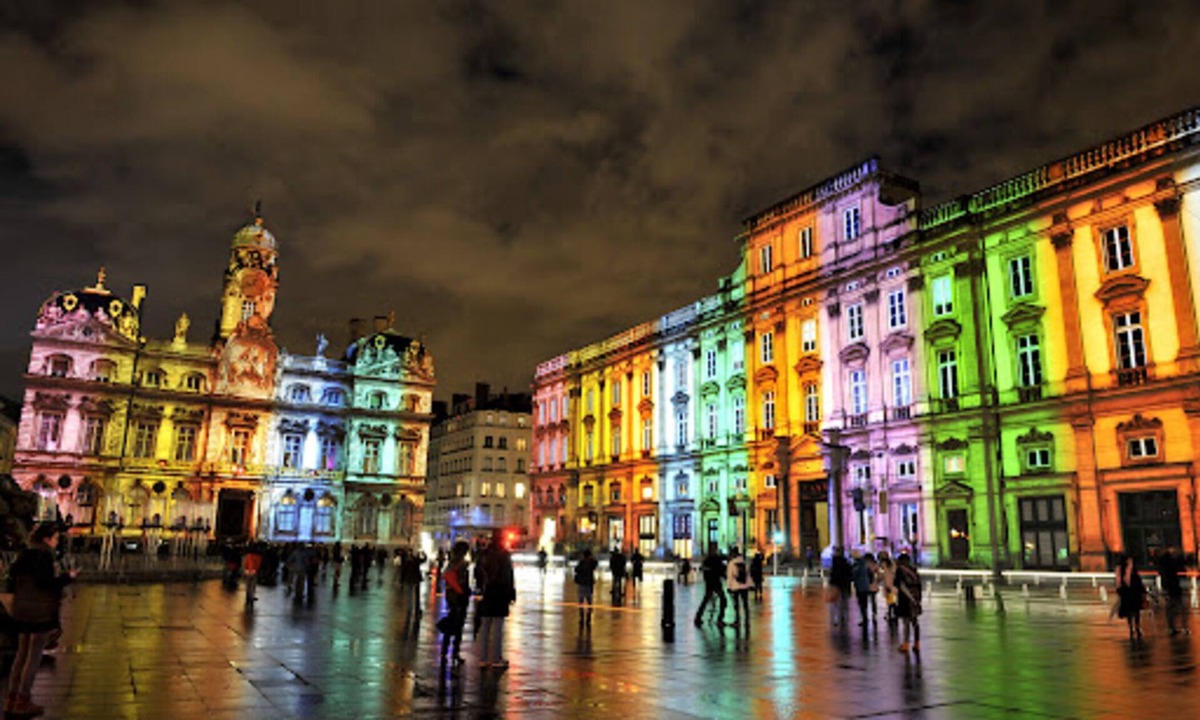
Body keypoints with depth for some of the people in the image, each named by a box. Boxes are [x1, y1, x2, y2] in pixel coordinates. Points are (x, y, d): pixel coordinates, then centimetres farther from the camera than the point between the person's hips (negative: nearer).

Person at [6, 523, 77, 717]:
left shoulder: (24, 555, 9)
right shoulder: (44, 556, -16)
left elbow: (12, 577, 12)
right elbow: (45, 582, -22)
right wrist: (67, 577, -10)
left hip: (22, 611, 8)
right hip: (42, 612, -8)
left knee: (21, 654, 16)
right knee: (34, 657, 2)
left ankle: (11, 700, 20)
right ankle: (22, 703, 7)